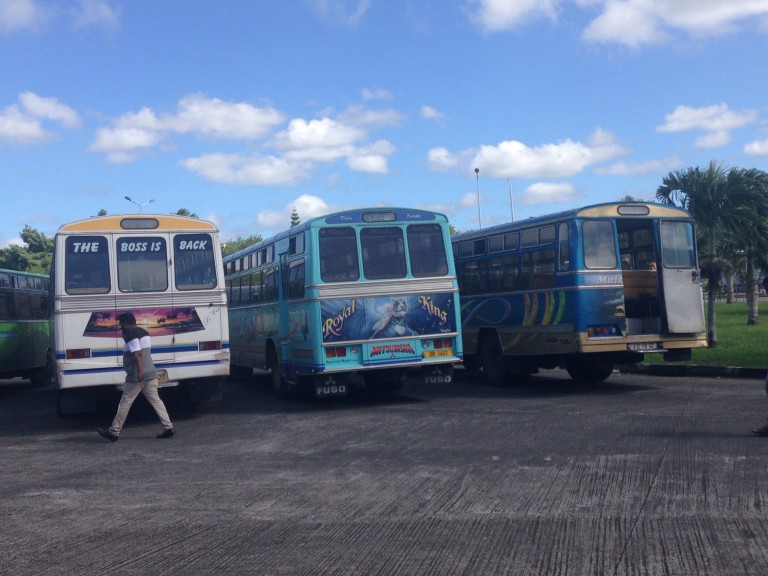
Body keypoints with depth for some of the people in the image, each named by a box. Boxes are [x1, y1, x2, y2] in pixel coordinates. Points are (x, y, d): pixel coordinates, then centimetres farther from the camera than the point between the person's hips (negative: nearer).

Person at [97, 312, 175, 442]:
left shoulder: (131, 334, -11)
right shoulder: (144, 332, 17)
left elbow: (137, 353, -23)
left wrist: (140, 371, -31)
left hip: (137, 376, -9)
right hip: (150, 373, 9)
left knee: (125, 403, 0)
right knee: (155, 400, 8)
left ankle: (114, 432, 7)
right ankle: (169, 428, 1)